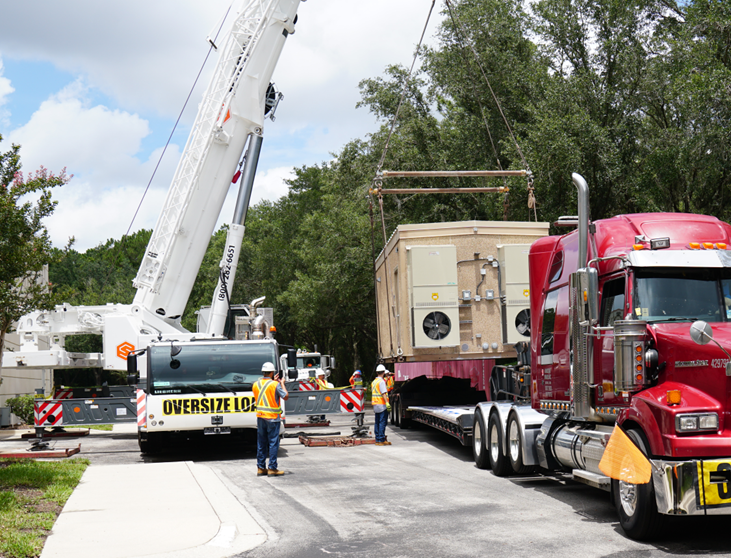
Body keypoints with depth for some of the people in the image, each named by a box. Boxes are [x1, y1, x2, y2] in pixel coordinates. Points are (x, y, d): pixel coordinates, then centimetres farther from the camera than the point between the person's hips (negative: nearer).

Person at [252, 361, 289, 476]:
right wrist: (282, 383, 5)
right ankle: (272, 468, -1)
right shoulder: (275, 385, -12)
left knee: (261, 443, 11)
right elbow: (286, 397, -6)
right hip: (273, 417, -5)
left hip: (260, 416, 6)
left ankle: (261, 468, 13)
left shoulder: (256, 384, 5)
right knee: (273, 443, -1)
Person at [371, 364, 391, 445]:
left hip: (375, 405, 9)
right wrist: (387, 403, -24)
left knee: (377, 423, 11)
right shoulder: (381, 381, -12)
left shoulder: (374, 382, 15)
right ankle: (381, 440, -9)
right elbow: (383, 393, -20)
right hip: (382, 405, -9)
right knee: (382, 422, -7)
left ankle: (377, 440, 12)